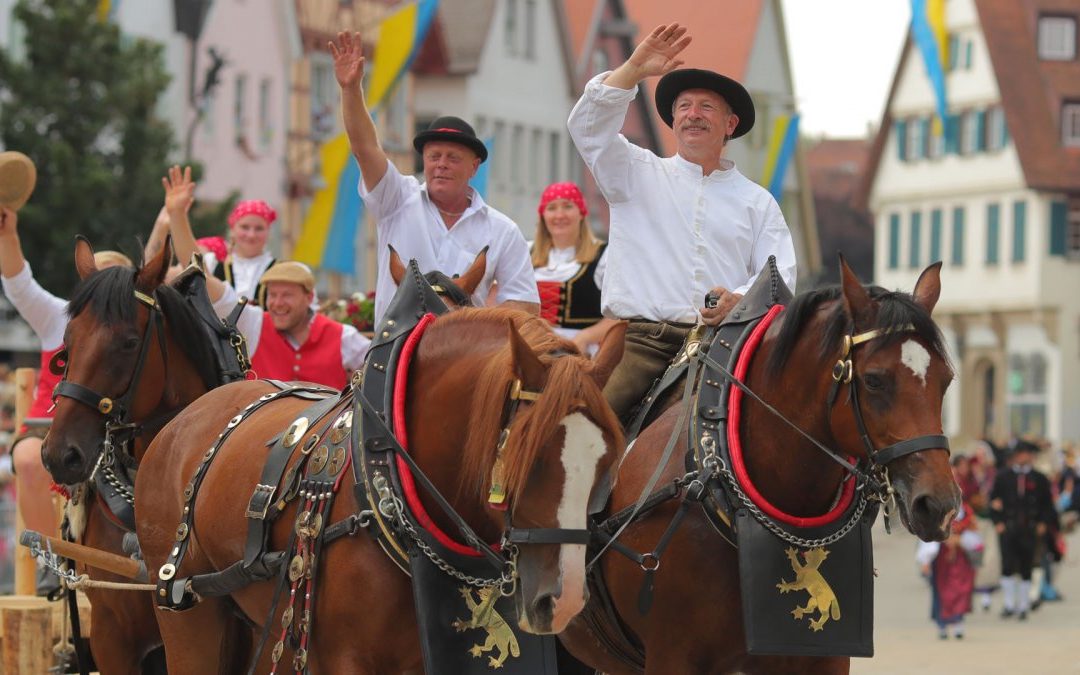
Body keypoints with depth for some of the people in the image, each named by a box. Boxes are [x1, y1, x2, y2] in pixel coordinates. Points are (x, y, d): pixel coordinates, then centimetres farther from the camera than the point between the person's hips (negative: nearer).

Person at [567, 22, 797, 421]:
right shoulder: (638, 174, 18)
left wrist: (741, 299, -14)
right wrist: (634, 69, -8)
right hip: (638, 338, -1)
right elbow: (588, 126, 3)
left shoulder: (757, 201, 19)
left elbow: (780, 275, 9)